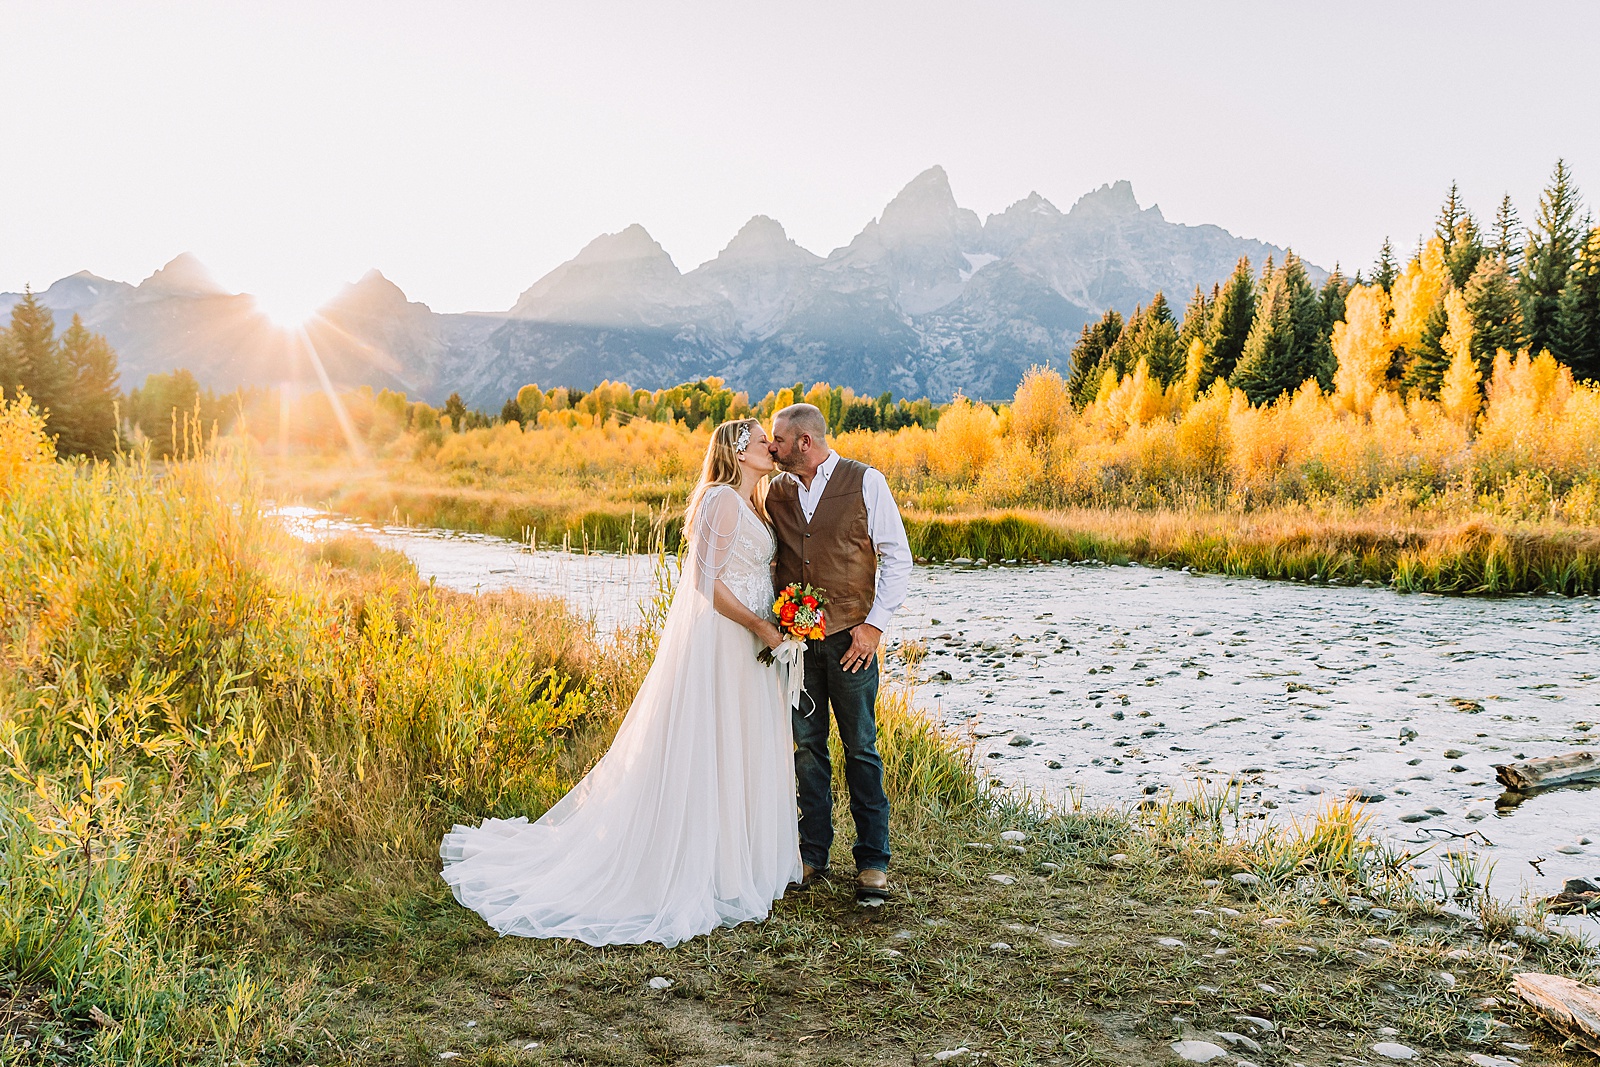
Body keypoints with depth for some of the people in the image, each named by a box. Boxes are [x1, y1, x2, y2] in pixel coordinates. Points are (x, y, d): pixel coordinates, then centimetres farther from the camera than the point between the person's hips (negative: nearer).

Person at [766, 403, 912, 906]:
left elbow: (897, 559, -3)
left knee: (860, 748, 1)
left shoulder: (865, 482, -3)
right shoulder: (775, 493, 9)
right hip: (794, 637, 4)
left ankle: (873, 860, 11)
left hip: (850, 638, -4)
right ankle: (813, 853, 21)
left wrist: (874, 623, -10)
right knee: (806, 746, 9)